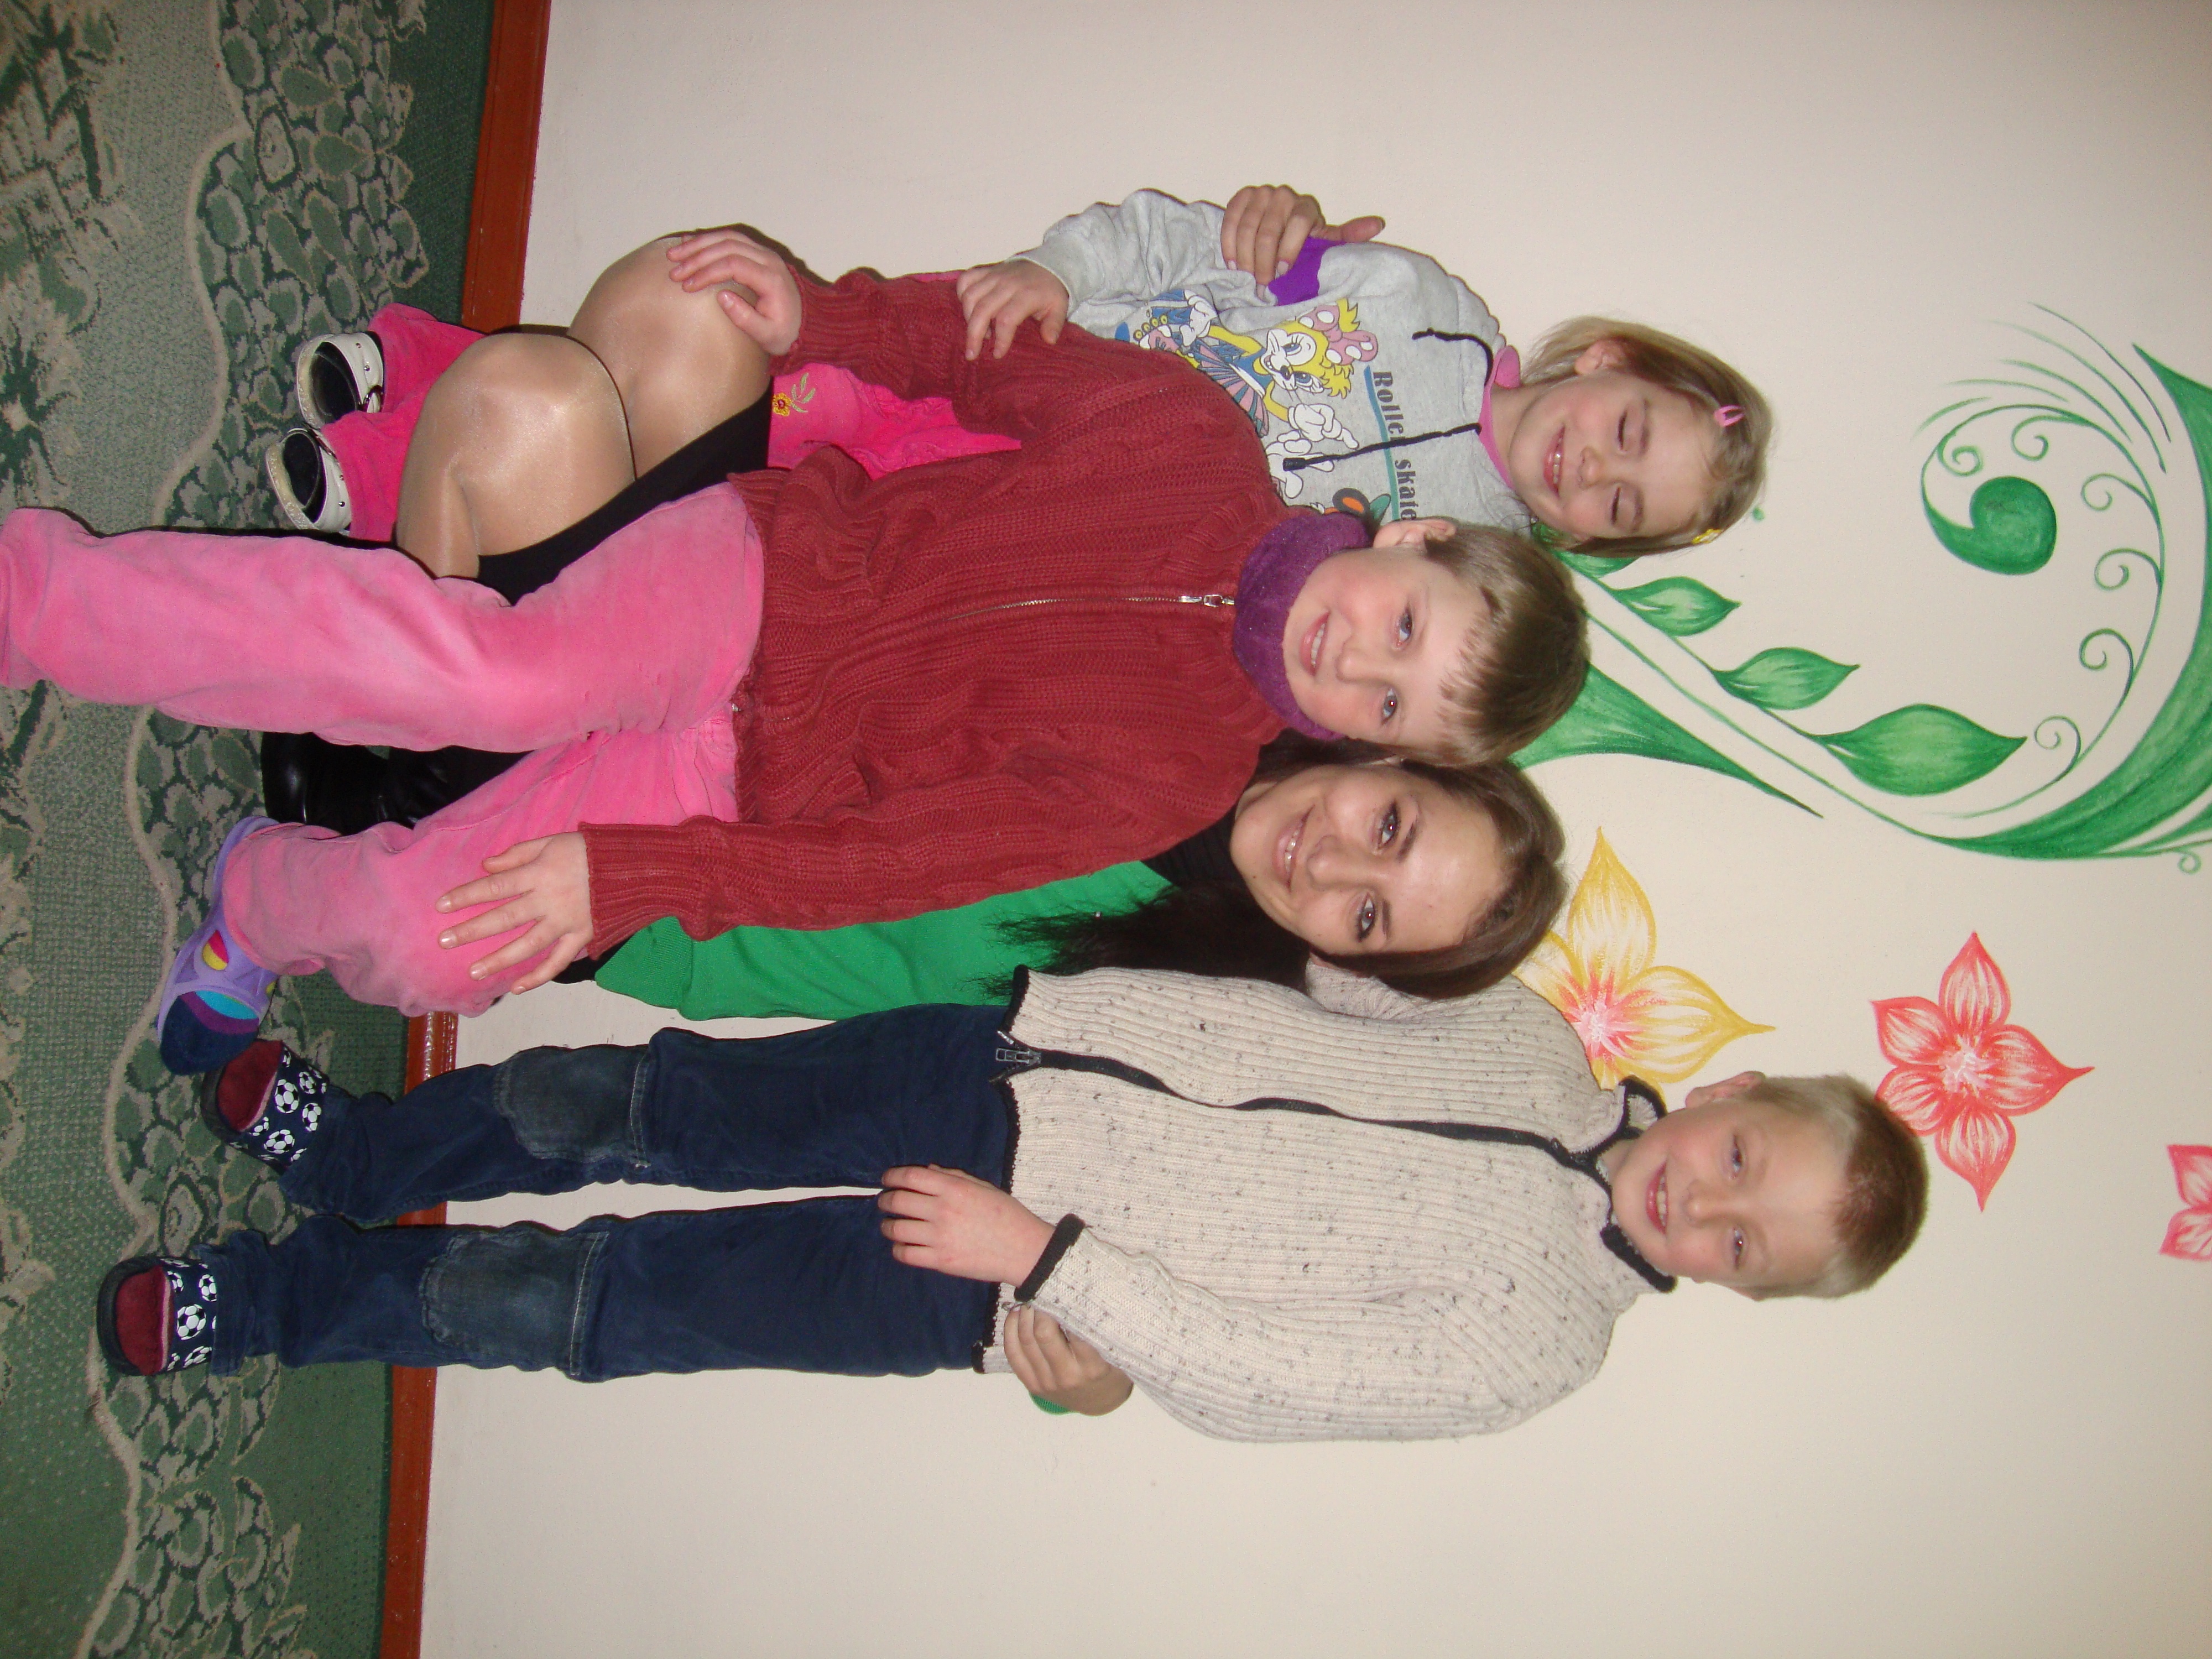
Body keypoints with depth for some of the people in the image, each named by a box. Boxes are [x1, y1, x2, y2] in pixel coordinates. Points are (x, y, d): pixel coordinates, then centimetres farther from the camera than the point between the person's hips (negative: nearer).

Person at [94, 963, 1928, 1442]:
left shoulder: (1537, 1340, -10)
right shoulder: (1532, 1036, 3)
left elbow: (1259, 1375, -14)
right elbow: (1325, 978, 11)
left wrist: (1041, 1255, -19)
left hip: (999, 1285, -4)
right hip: (1019, 1057, 4)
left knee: (595, 1300, -5)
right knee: (627, 1104, 1)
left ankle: (262, 1301, 16)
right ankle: (344, 1149, 27)